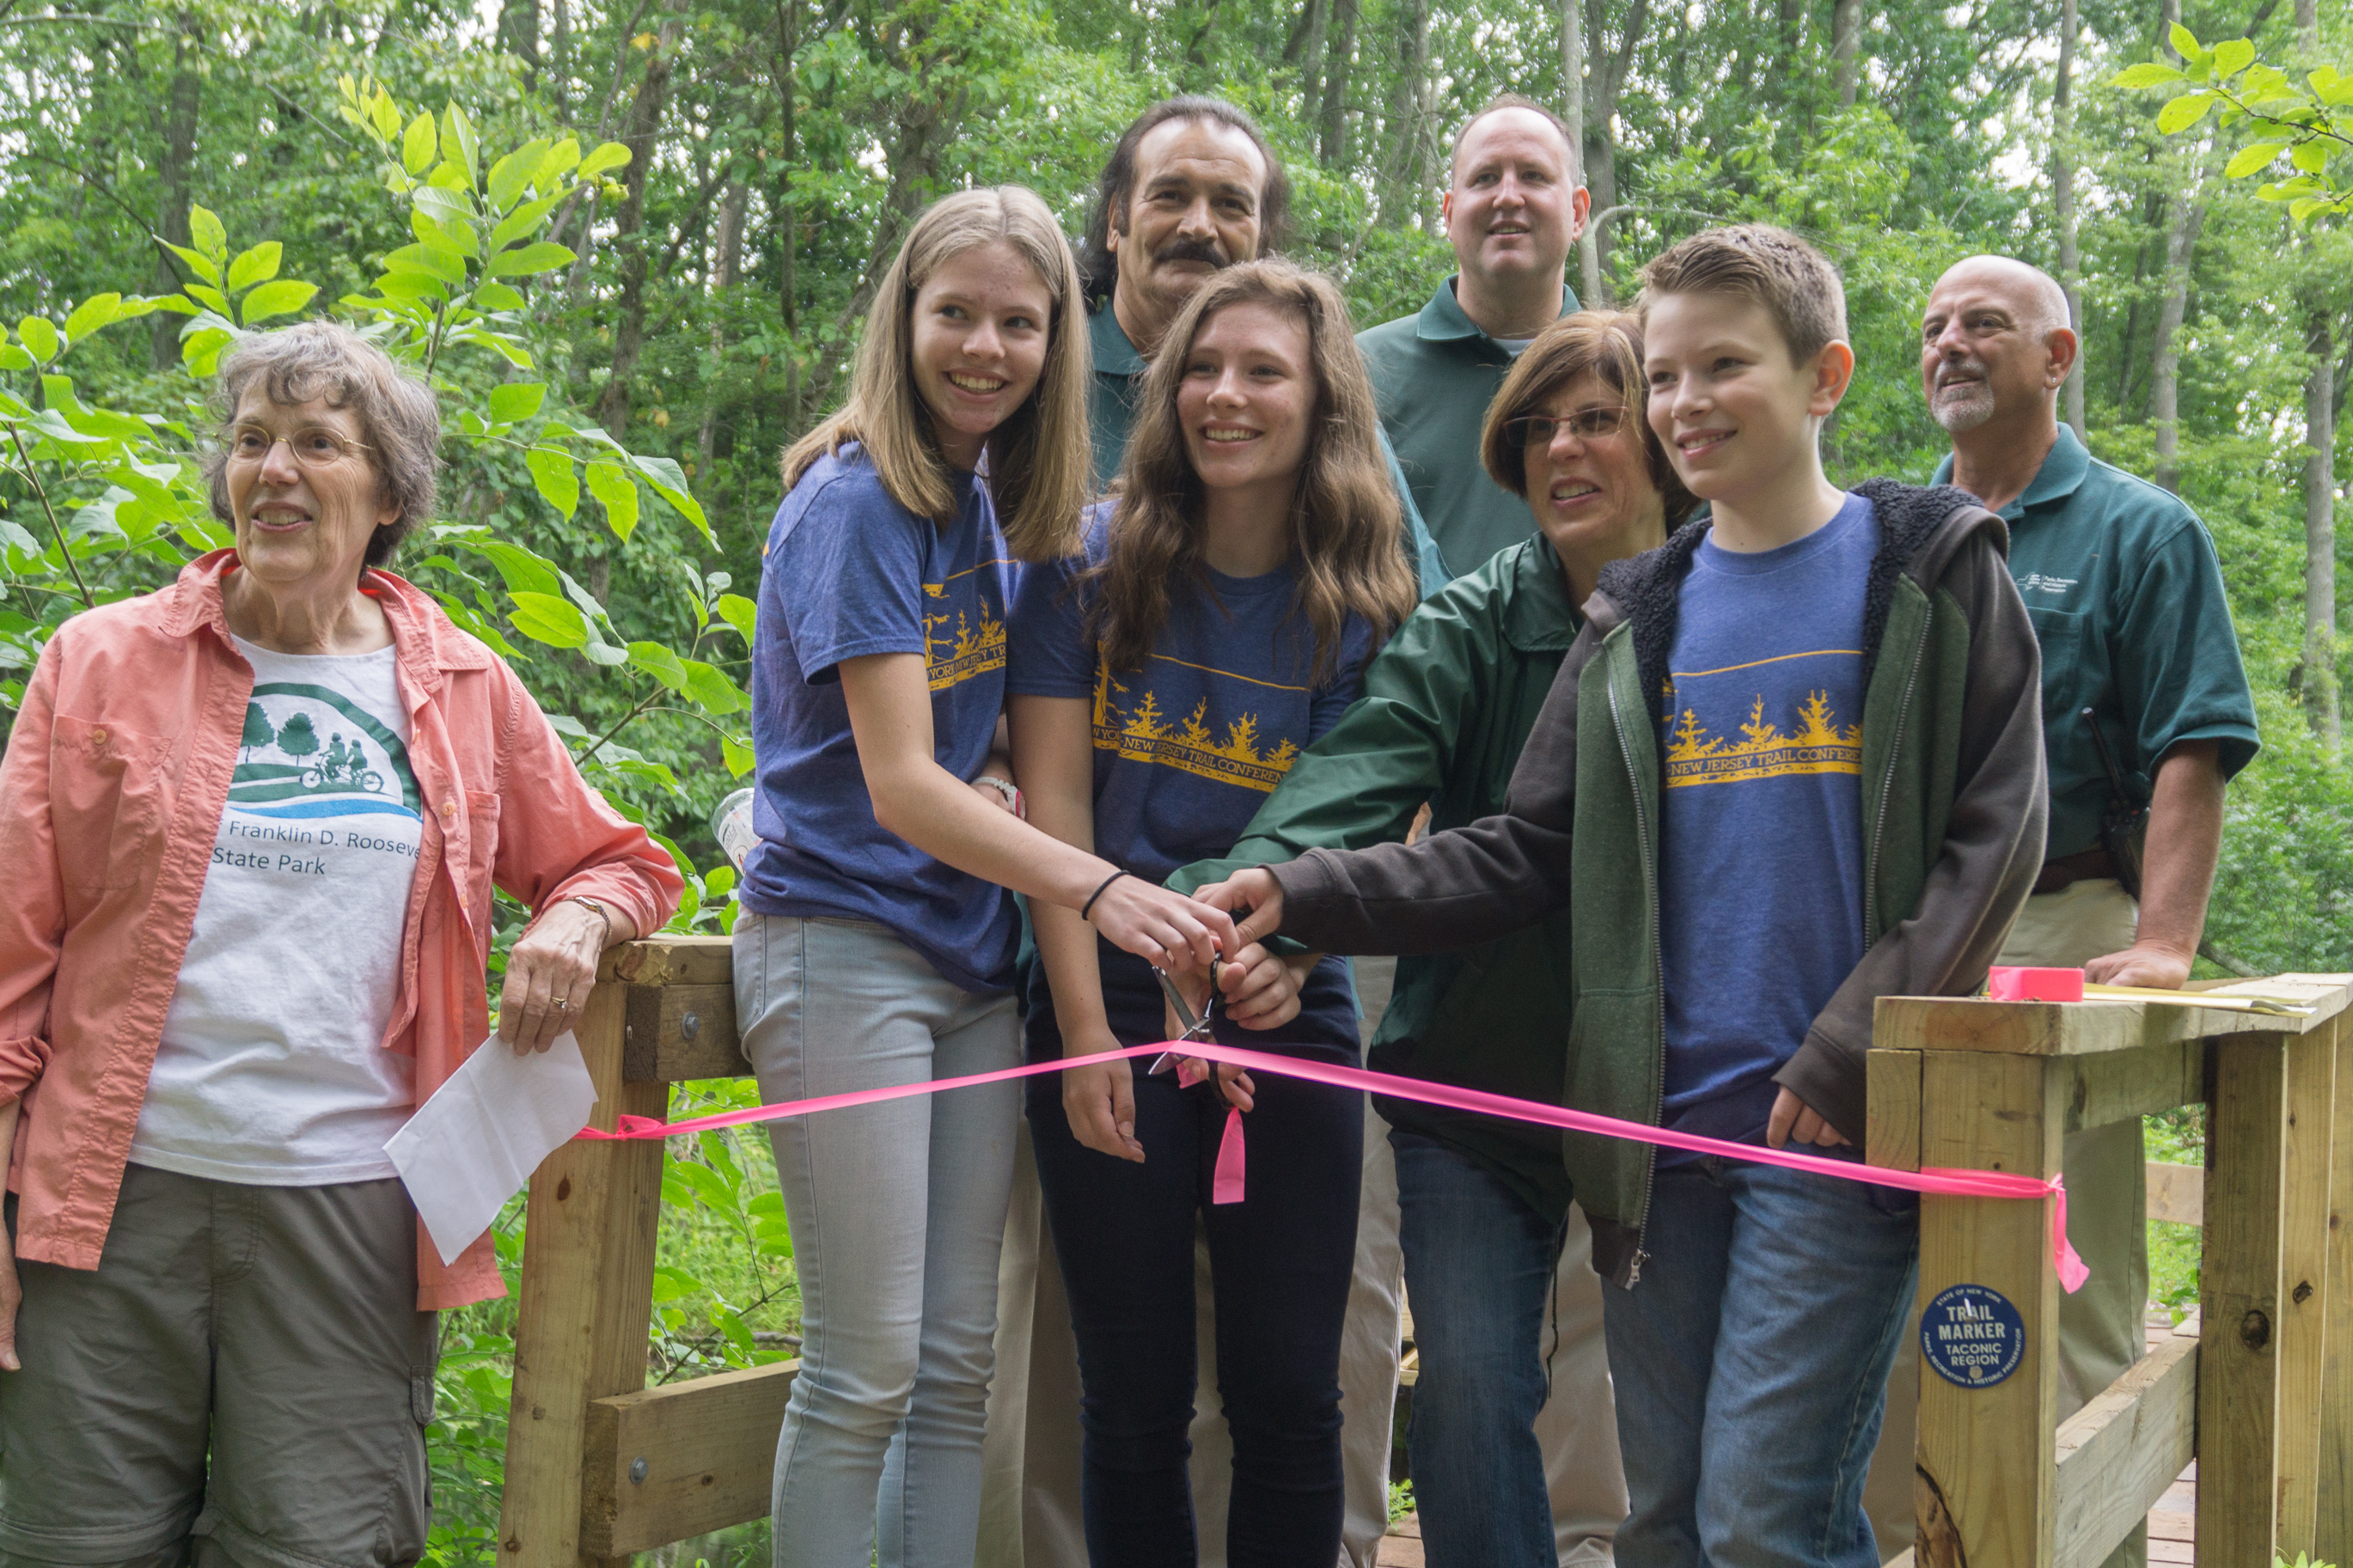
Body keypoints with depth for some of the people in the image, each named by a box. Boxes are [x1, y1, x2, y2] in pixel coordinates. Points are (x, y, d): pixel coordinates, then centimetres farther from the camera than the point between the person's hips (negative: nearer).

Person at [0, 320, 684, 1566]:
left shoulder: (463, 693, 9)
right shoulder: (103, 662, 6)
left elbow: (619, 862, 20)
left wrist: (573, 923, -5)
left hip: (351, 1201, 1)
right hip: (117, 1191, 0)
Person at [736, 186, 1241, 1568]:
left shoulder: (997, 506, 10)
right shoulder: (856, 499, -11)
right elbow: (900, 786, -20)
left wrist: (997, 782, -1)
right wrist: (1099, 888, -32)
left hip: (971, 956, 7)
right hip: (848, 943, -7)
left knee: (960, 1363, 9)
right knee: (867, 1368, -4)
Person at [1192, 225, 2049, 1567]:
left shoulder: (1932, 571, 2)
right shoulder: (1637, 622, 14)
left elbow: (1994, 834, -4)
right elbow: (1525, 852, 8)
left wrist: (1851, 1051, -13)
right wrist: (1304, 899, -5)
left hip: (1842, 1122, -4)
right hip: (1663, 1128, 5)